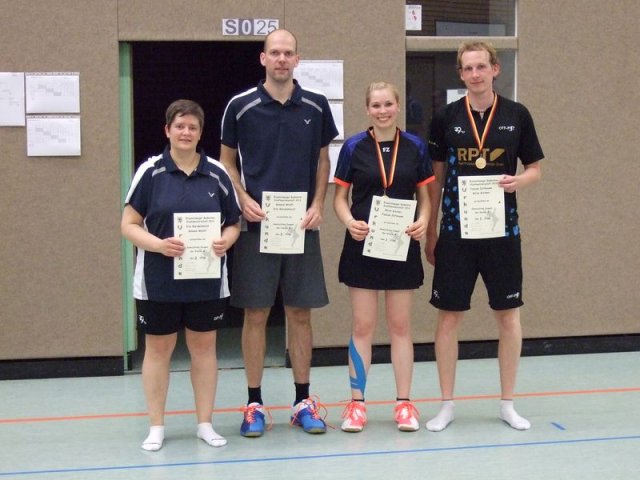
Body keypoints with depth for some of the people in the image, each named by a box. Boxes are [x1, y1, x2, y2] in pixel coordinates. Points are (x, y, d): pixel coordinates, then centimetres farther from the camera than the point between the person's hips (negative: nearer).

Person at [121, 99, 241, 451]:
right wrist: (158, 244, -21)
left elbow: (233, 222, 9)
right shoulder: (150, 171, -4)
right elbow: (129, 225, -4)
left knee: (204, 347, 10)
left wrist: (226, 241, -13)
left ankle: (205, 423, 22)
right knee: (158, 349, 8)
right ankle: (156, 427, 20)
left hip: (207, 280, 2)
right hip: (158, 281, -2)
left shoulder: (216, 172, 2)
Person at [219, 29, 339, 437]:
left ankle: (303, 402, 18)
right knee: (256, 314, 3)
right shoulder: (241, 106, -2)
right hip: (258, 224, -2)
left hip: (303, 225, 2)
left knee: (301, 313, 8)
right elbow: (227, 161, 6)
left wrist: (318, 204, -2)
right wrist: (243, 200, -10)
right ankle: (254, 404, 14)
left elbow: (323, 160, 12)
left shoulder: (316, 106, 4)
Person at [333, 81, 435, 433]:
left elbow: (425, 196, 8)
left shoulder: (415, 147, 3)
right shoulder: (354, 147, -1)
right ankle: (357, 403, 12)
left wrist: (423, 222, -12)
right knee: (362, 326, 3)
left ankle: (404, 404, 16)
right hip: (362, 246, -1)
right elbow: (339, 197, 2)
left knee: (400, 326, 8)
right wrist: (350, 221, -18)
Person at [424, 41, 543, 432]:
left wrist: (518, 181, -15)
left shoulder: (517, 115, 1)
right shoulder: (446, 118, 1)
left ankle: (508, 403, 21)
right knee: (449, 316, 3)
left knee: (509, 315, 6)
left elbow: (535, 168, 9)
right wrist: (430, 233, 6)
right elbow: (436, 177, 7)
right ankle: (447, 404, 17)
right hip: (456, 232, 0)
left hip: (502, 230, 0)